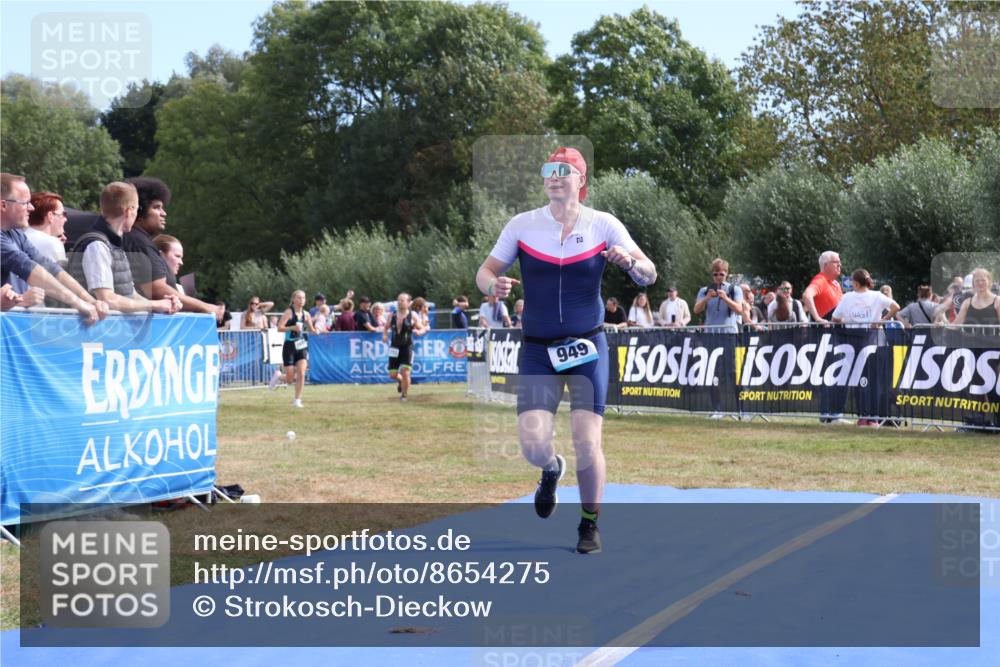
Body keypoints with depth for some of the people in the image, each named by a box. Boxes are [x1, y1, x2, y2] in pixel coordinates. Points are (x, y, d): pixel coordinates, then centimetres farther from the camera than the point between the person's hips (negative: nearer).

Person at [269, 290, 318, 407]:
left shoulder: (306, 314, 7)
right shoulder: (289, 312, -7)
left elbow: (311, 329, 22)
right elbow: (279, 328, -17)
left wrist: (318, 331, 0)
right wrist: (293, 328, -30)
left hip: (302, 348, 4)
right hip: (290, 347, -3)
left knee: (301, 373, -16)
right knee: (290, 379, -1)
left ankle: (297, 400, -5)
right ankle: (278, 375, 34)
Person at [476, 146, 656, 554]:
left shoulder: (603, 225, -3)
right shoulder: (522, 225, -1)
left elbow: (649, 277, -4)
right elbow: (486, 271, 4)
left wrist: (630, 262, -27)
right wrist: (493, 284, -20)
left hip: (587, 348, -1)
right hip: (537, 350, 1)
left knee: (587, 443, -8)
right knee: (533, 445, -11)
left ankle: (589, 524, 15)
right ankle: (552, 470, 28)